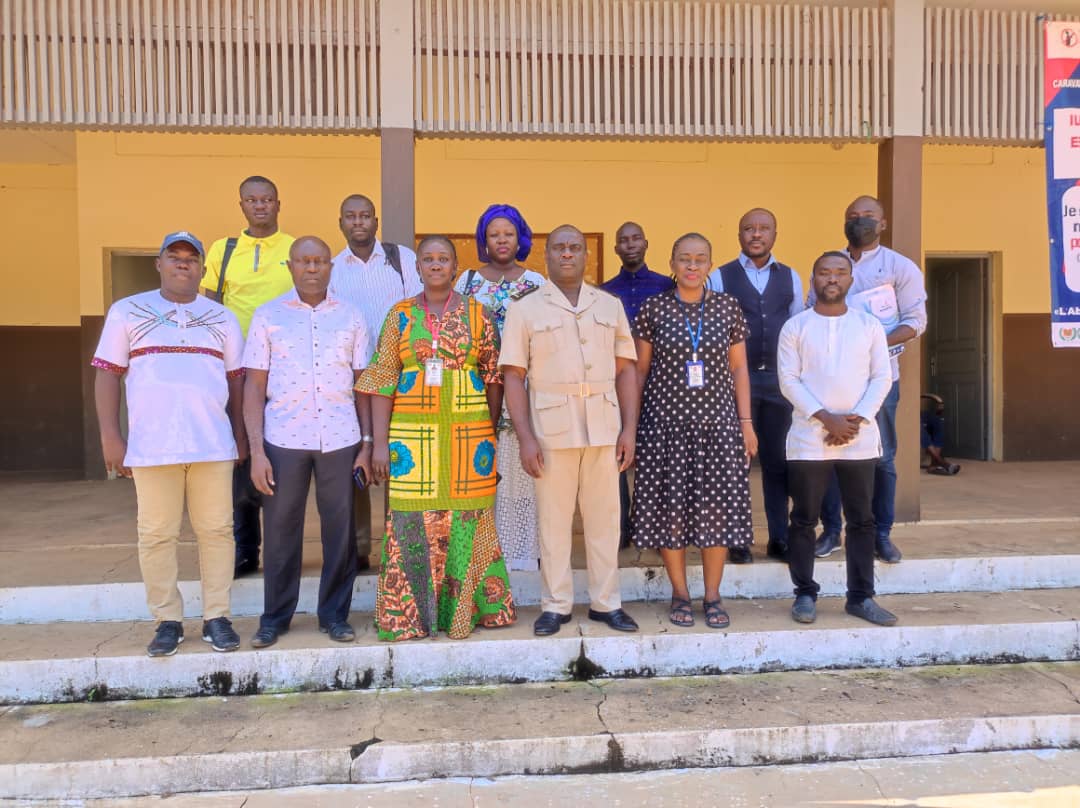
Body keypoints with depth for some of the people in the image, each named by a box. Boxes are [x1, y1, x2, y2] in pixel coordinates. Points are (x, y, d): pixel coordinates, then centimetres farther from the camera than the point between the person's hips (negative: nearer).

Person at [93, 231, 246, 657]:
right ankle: (168, 621, 16)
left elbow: (236, 380, 12)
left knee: (216, 531, 3)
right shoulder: (126, 311, 8)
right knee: (157, 535, 4)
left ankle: (217, 617, 13)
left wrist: (241, 436, 6)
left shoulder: (222, 318, 13)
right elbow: (108, 374, 5)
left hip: (213, 444, 1)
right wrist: (110, 436, -2)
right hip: (151, 446, -1)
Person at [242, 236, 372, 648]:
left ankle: (335, 614, 21)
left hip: (340, 440, 1)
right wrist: (256, 450, -5)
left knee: (340, 528, 6)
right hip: (283, 439, -1)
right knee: (281, 529, 7)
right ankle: (274, 617, 22)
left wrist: (367, 443, 1)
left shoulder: (350, 317, 8)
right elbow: (254, 387, 2)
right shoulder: (267, 316, 5)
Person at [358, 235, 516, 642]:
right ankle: (410, 613, 16)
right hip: (412, 433, 0)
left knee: (467, 518, 5)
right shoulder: (401, 315, 6)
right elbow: (383, 380, 2)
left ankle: (464, 608, 21)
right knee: (413, 520, 2)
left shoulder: (476, 314, 6)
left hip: (468, 432, 0)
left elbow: (493, 375, 6)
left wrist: (490, 432, 1)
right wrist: (380, 442, -4)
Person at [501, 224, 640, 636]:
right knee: (553, 520, 5)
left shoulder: (610, 306, 12)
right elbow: (513, 376, 0)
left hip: (604, 427, 2)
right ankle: (555, 605, 17)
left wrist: (629, 429, 2)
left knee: (604, 517, 8)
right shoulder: (525, 309, 5)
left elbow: (626, 369, 10)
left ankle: (606, 602, 20)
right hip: (551, 428, -2)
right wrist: (525, 438, -7)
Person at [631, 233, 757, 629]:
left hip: (717, 421, 1)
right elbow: (639, 370, 4)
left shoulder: (728, 307, 6)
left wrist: (746, 422, 5)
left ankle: (713, 596, 17)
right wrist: (630, 424, 1)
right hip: (666, 422, -1)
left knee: (717, 507, 2)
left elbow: (739, 368, 9)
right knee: (670, 507, 2)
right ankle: (680, 595, 18)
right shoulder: (653, 308, 1)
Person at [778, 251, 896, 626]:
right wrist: (825, 418, -15)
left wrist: (858, 419, -11)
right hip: (809, 438, -2)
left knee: (861, 520, 7)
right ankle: (805, 594, 16)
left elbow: (881, 377, 3)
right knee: (804, 519, 4)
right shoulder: (795, 326, 3)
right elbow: (788, 380, -5)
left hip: (860, 438, 2)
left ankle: (861, 597, 18)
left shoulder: (869, 325, 9)